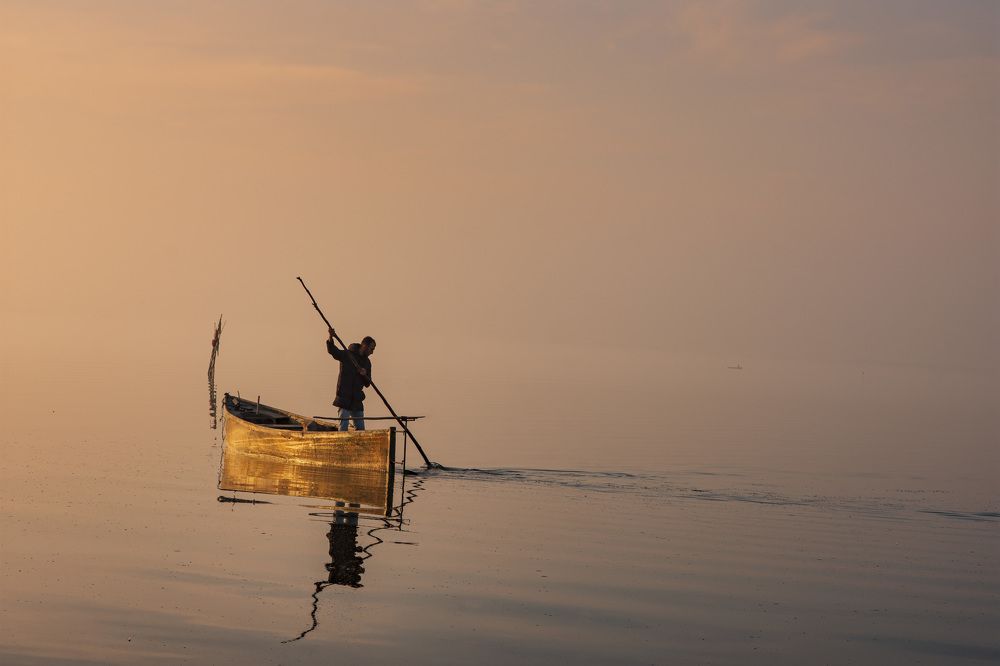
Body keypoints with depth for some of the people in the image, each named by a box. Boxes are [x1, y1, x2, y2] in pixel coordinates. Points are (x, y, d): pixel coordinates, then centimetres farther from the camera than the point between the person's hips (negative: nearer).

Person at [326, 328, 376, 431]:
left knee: (360, 428, 7)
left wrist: (364, 375, -10)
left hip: (357, 399, 6)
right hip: (344, 397, -6)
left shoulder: (367, 362, 14)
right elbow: (332, 350, -19)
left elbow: (367, 383, 13)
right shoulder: (347, 355, -3)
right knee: (344, 425, -11)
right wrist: (331, 338, -38)